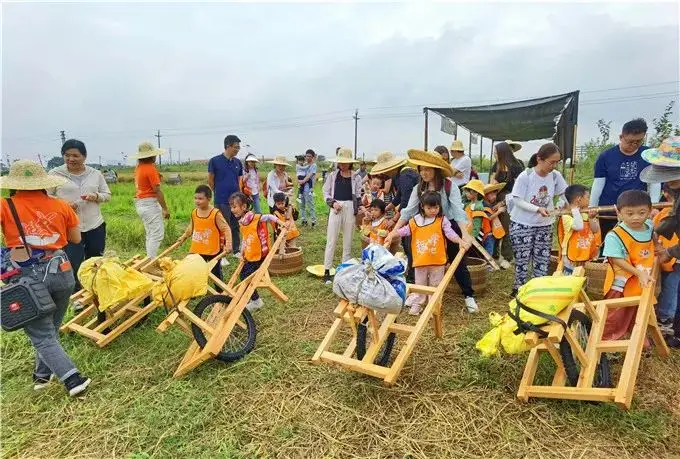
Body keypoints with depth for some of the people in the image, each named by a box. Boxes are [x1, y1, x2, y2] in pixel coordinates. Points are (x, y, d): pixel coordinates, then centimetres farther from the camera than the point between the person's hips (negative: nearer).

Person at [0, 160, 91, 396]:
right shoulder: (60, 205, 3)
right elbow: (76, 239, 13)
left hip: (26, 277, -3)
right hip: (60, 272, 3)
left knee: (42, 336, 6)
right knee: (51, 329, 21)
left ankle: (73, 379, -4)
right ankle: (42, 374, 36)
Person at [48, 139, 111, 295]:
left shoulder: (95, 173, 4)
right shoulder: (55, 174, -3)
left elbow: (107, 194, 10)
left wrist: (96, 196, -12)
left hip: (95, 226, 3)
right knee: (74, 265, 0)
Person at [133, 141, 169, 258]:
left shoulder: (139, 167, 11)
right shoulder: (150, 168, -16)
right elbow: (157, 191, -18)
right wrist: (165, 209, -15)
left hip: (140, 203, 10)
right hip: (150, 203, -10)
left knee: (150, 234, 16)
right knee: (157, 234, -7)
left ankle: (150, 259, 21)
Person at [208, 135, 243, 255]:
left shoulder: (237, 162, 9)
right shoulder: (215, 161, -7)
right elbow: (210, 181, 0)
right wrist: (219, 194, 6)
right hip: (222, 201, -5)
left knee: (236, 227, 13)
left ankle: (236, 251, 26)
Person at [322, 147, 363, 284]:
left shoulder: (356, 177, 4)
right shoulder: (332, 175, 5)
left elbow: (359, 196, 5)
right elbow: (326, 192, 8)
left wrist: (358, 212, -4)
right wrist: (332, 202, -9)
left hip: (350, 209, 1)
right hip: (336, 208, 0)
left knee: (348, 240, 8)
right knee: (331, 240, -1)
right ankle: (327, 271, 3)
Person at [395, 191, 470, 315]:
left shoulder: (442, 220, -6)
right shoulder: (415, 221, -1)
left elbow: (450, 233, -14)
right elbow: (404, 231, 1)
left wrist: (461, 241, -29)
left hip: (437, 261, -1)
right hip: (420, 261, 2)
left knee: (435, 286, 12)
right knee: (420, 285, 17)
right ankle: (417, 304, 31)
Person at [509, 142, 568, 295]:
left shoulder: (556, 176, -5)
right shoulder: (525, 176, -18)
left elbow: (563, 194, 7)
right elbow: (517, 201, -17)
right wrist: (538, 209, -29)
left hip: (544, 225, 4)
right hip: (522, 224, -4)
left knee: (543, 260, 8)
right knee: (523, 259, 1)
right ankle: (519, 289, 17)